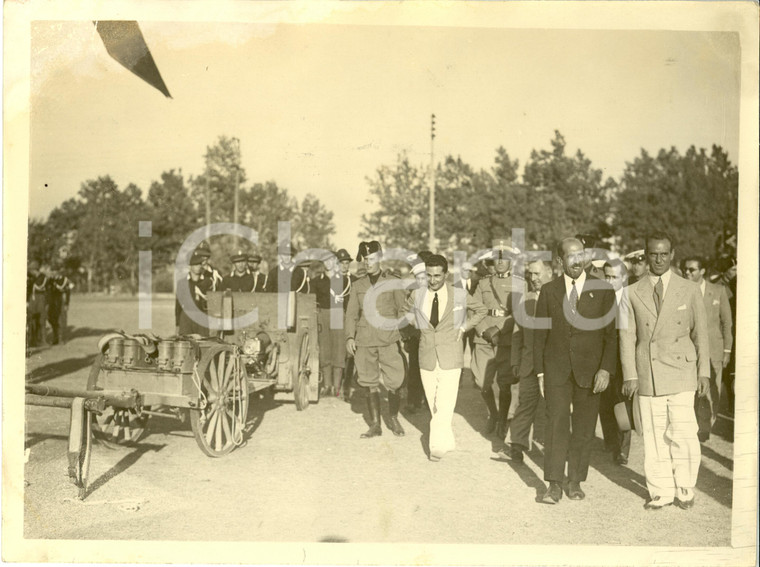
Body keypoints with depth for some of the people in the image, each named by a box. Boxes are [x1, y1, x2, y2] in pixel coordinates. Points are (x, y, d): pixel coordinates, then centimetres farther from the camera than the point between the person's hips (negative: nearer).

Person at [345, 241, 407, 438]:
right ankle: (375, 425, 14)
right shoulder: (357, 285, 12)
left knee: (394, 382, -5)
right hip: (364, 340, 2)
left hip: (389, 339, -2)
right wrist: (350, 337, 0)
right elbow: (351, 314, 12)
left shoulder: (393, 282, 7)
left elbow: (402, 310, 8)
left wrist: (403, 335, 0)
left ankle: (393, 418, 20)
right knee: (371, 383, 4)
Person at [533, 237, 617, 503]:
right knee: (556, 424, -6)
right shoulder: (549, 290, 5)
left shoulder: (603, 291, 3)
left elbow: (610, 334, 2)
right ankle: (554, 485, 0)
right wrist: (539, 371, 2)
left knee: (584, 428, 6)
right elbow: (540, 333, 7)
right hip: (556, 369, 0)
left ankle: (576, 482, 19)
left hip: (589, 369, 0)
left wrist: (606, 369, -8)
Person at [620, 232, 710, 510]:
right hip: (647, 375, 1)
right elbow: (627, 336, 4)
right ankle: (660, 492, 15)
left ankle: (684, 490, 14)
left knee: (682, 433, -5)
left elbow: (700, 334, 8)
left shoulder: (690, 290, 7)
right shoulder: (632, 293, 6)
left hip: (680, 373, 0)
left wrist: (704, 372, 4)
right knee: (653, 436, 3)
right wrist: (630, 375, -2)